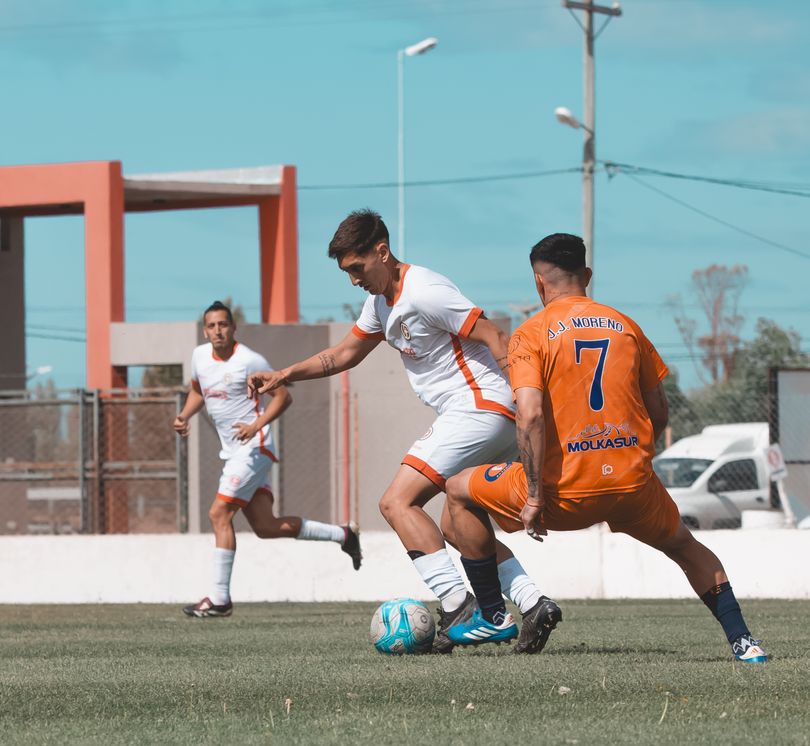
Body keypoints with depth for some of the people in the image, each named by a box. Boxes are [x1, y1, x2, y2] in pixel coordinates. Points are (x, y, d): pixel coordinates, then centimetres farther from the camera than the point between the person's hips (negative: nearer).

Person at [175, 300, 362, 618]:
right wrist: (184, 416, 7)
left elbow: (282, 396, -9)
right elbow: (197, 390, 26)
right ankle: (342, 535, 24)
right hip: (232, 450, 8)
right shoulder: (200, 356, 7)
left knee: (219, 514, -15)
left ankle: (219, 598, -10)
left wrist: (256, 426, -21)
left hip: (253, 447, -8)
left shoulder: (249, 360, -14)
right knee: (266, 526, 8)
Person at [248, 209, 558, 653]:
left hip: (478, 411, -11)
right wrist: (283, 376, 17)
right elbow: (344, 354, 28)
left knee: (397, 502, -14)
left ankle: (456, 605, -22)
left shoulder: (425, 292, -15)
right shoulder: (381, 300, 15)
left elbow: (495, 341, -18)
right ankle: (531, 604, 6)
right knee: (455, 528, 15)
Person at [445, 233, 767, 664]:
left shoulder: (531, 335, -2)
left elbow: (530, 416, -15)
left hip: (566, 490, -4)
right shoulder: (626, 327, 11)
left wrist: (534, 496, -11)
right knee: (684, 546, 32)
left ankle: (491, 614, 20)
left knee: (460, 491, 19)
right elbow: (658, 414, 14)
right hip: (634, 483, 4)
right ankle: (741, 640, 17)